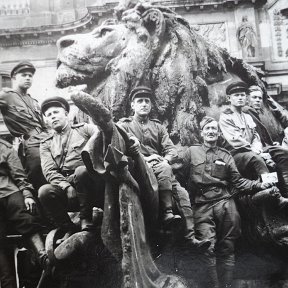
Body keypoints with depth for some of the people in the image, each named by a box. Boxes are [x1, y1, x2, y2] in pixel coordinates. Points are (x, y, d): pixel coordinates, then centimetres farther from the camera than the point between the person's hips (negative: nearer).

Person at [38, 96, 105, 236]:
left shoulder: (84, 129, 12)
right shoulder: (46, 144, 17)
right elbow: (49, 171, 3)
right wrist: (66, 186, -16)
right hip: (64, 187, 2)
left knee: (82, 171, -33)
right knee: (44, 191, -26)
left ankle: (86, 220, -16)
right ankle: (69, 230, -8)